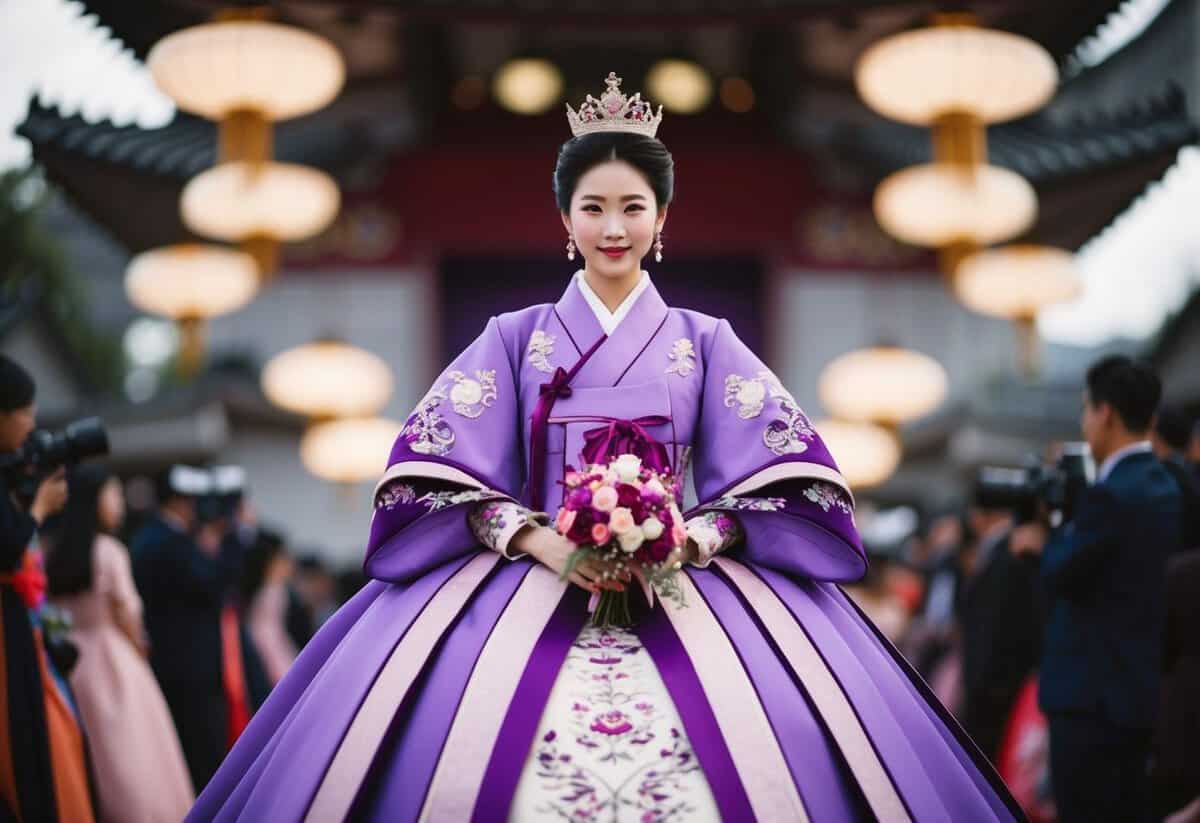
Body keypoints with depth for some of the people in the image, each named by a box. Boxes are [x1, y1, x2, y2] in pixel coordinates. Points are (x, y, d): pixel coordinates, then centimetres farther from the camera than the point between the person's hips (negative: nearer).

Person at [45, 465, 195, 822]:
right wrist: (139, 648, 9)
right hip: (111, 658, -6)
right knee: (130, 753, -1)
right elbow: (124, 614, -8)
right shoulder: (108, 550, -11)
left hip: (68, 659, 6)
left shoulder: (53, 552, 6)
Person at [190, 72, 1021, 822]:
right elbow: (439, 471, 2)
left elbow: (782, 477, 2)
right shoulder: (515, 338, 12)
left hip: (682, 582, 0)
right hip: (527, 574, 0)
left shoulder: (705, 342, 12)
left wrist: (692, 539, -15)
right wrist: (538, 539, -13)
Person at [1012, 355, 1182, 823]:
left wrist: (1045, 539, 2)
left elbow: (1061, 575, -16)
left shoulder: (1110, 494, -19)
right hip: (1138, 688, 9)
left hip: (1093, 695, -9)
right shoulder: (1163, 488, 11)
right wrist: (1060, 538, 8)